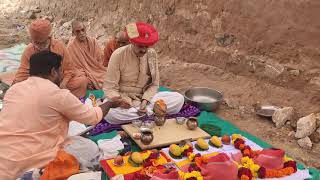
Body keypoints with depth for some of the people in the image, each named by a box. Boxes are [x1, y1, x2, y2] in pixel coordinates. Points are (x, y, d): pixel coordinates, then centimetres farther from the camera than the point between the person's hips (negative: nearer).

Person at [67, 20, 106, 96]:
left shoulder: (93, 41, 4)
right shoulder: (71, 47, -8)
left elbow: (101, 59, 6)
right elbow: (76, 67, -7)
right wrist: (87, 79, -18)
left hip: (98, 72, 4)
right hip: (85, 75, -3)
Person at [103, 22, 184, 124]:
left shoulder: (152, 54, -4)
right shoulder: (118, 55, -14)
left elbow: (154, 84, 2)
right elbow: (110, 89, -13)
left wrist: (145, 101, -18)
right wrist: (130, 105, -29)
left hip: (145, 98, 3)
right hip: (123, 100, -2)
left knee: (179, 99, -16)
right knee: (111, 113, -37)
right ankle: (149, 112, -17)